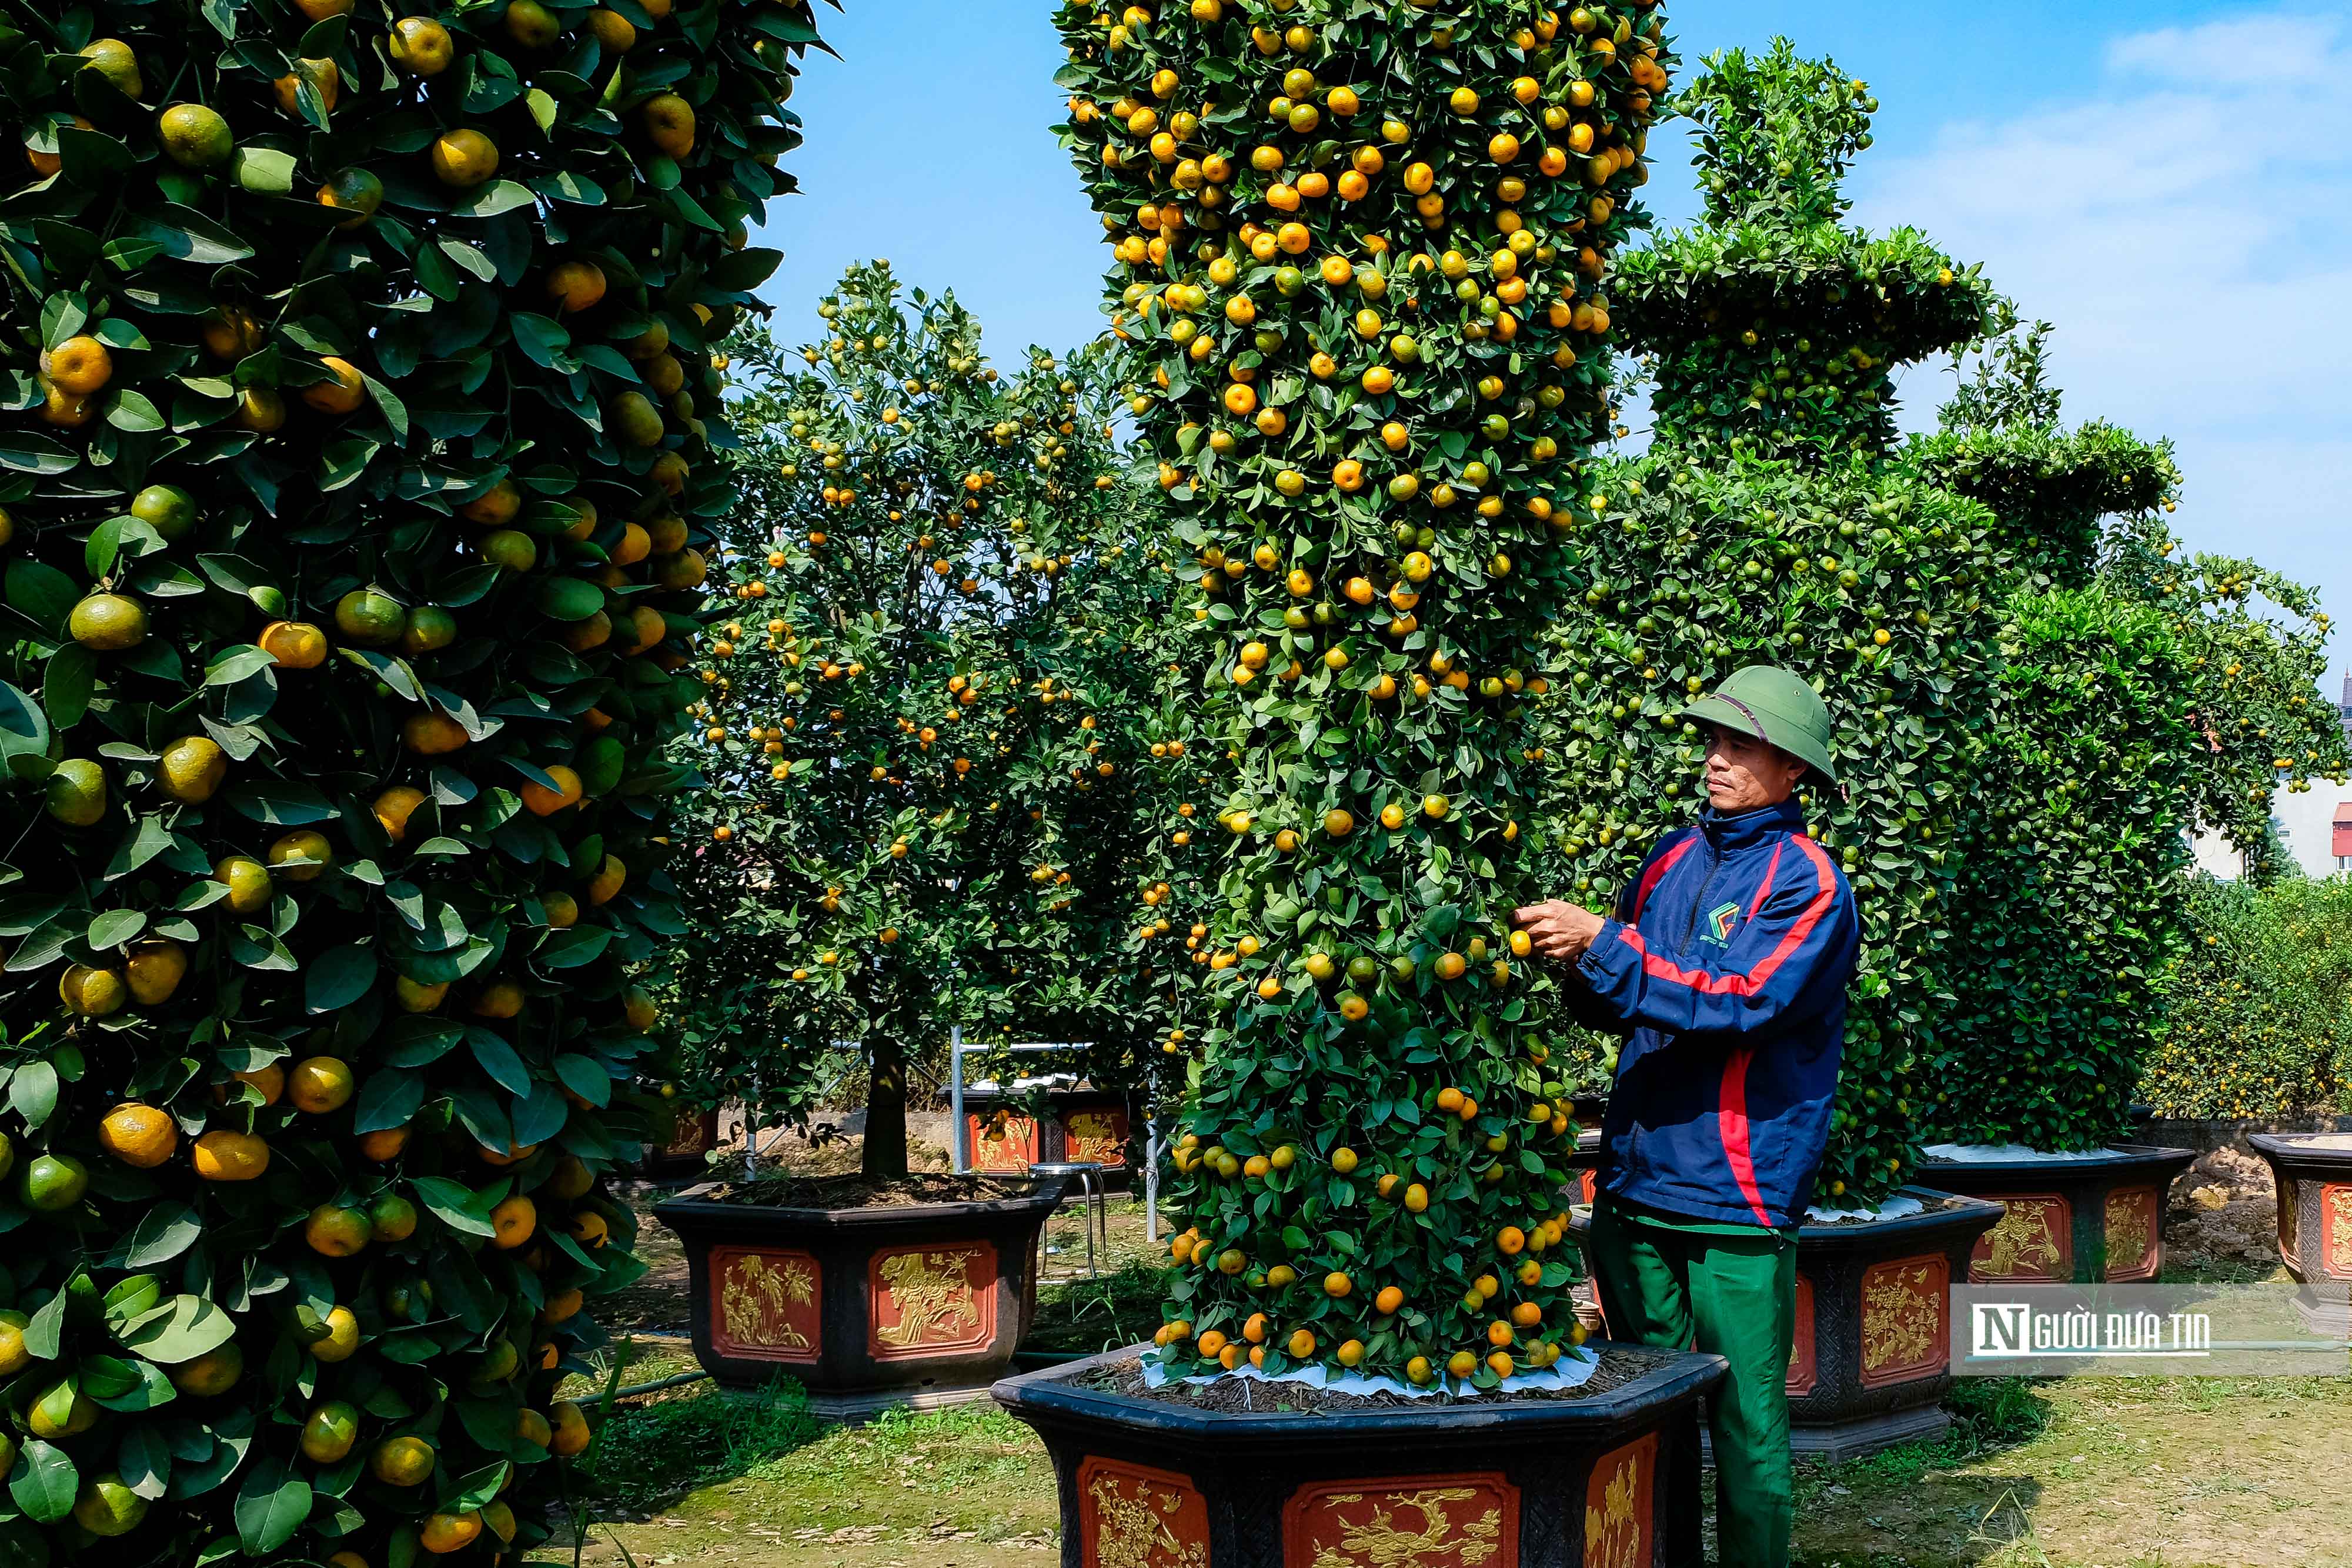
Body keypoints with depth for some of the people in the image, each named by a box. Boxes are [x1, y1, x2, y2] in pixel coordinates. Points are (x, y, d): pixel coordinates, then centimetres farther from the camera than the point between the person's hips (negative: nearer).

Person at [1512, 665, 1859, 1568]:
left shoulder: (1808, 882, -6)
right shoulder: (1674, 857, 10)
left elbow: (1742, 998, -21)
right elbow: (1618, 1008, 14)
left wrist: (1601, 944, -22)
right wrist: (1576, 968, -8)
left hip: (1737, 1196, -5)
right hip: (1634, 1184, 6)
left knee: (1746, 1418, 2)